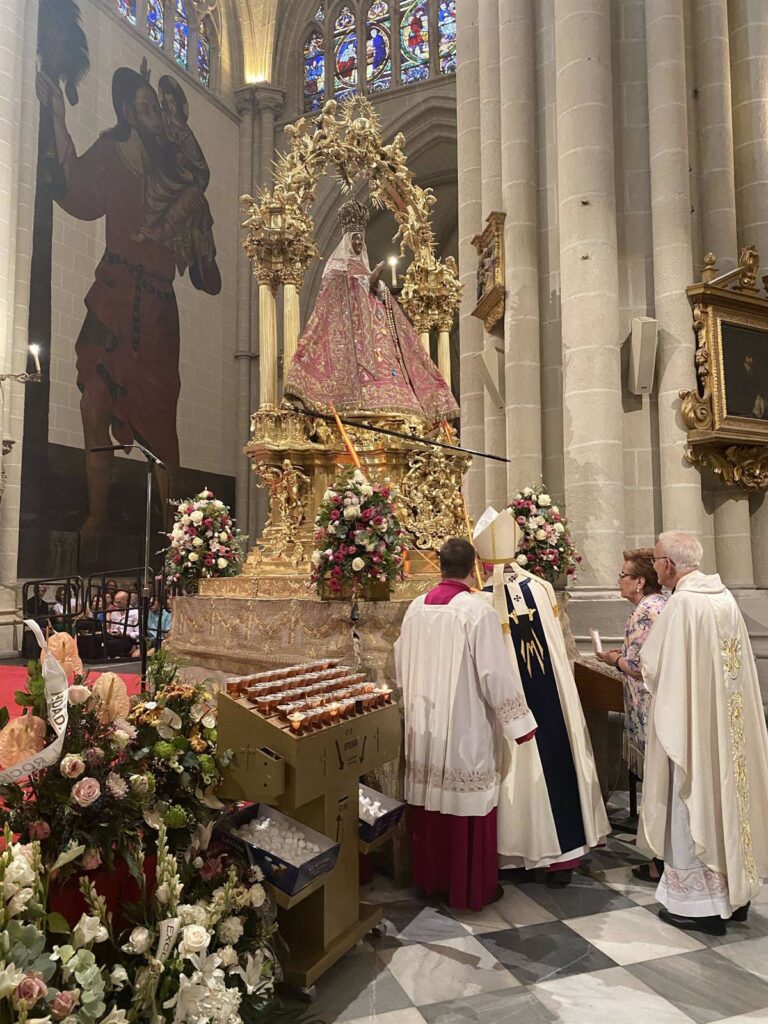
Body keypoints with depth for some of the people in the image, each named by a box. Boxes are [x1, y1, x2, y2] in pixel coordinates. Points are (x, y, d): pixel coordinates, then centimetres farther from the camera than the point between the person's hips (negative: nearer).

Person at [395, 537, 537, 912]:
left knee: (430, 798, 18)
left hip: (424, 726, 6)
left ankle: (430, 876, 34)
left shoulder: (416, 608, -1)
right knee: (467, 803, 7)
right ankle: (472, 888, 21)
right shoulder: (477, 610, -18)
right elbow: (496, 673, -17)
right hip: (465, 727, -5)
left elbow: (401, 667, 10)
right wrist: (518, 721, -6)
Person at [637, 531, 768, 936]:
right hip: (728, 722, 8)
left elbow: (651, 667, -16)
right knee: (725, 795, 17)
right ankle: (735, 892, 30)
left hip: (692, 724, -8)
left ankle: (700, 904, 16)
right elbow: (723, 661, 13)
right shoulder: (724, 596, 4)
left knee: (695, 803, 4)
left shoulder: (682, 604, -20)